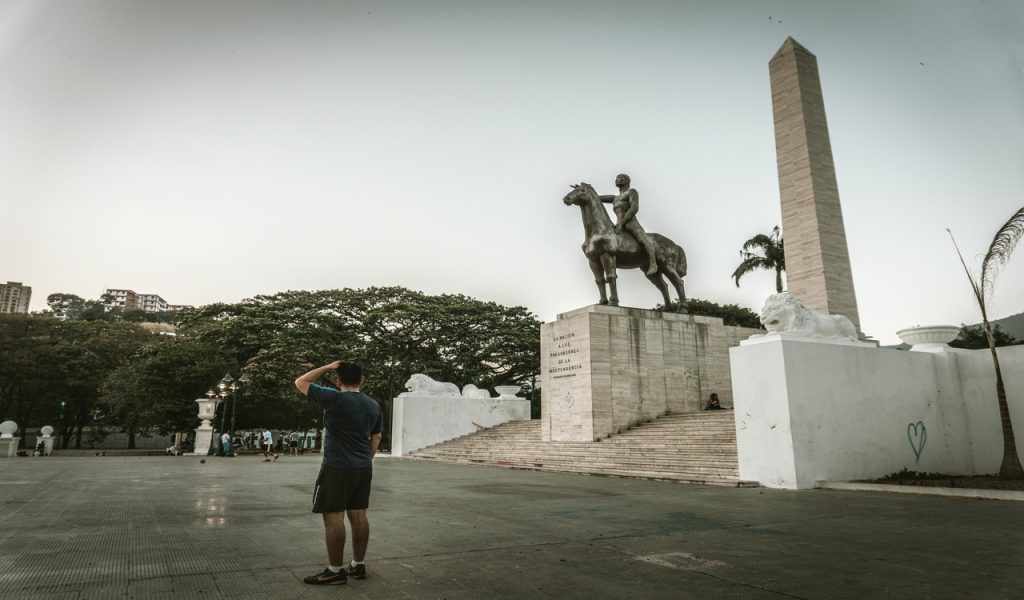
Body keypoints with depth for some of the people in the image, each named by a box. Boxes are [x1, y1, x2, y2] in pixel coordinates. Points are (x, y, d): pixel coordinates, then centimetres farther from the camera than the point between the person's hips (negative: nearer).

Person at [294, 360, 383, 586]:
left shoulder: (334, 399, -12)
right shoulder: (374, 405, 6)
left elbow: (300, 383, -2)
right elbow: (376, 438, 13)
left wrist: (327, 367, 2)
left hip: (336, 468, -6)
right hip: (363, 468, 7)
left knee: (333, 517, 0)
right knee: (358, 516, 11)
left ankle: (335, 570, 5)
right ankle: (358, 565, 19)